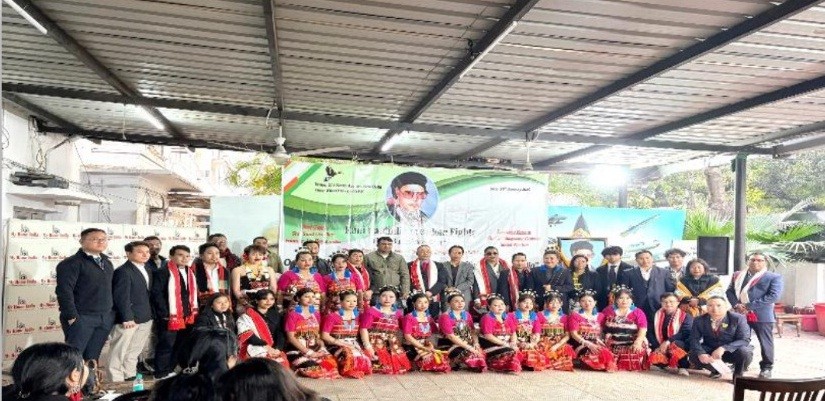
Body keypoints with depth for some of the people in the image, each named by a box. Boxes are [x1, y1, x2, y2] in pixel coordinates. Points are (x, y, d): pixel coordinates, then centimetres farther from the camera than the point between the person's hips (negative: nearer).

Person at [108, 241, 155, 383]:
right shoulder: (123, 272, -14)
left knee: (134, 350, 19)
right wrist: (127, 318, -21)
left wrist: (150, 314, 12)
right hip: (128, 318, -9)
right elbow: (122, 297, -18)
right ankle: (116, 379, 8)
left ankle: (129, 376, 30)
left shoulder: (147, 270, 13)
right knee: (119, 350, 1)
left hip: (145, 318, 9)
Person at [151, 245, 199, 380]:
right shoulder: (163, 272, -10)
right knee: (166, 345, -1)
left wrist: (194, 310, 11)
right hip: (170, 316, -8)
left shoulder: (190, 272, 15)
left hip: (188, 316, 8)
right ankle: (162, 372, 9)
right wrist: (165, 314, -18)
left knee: (181, 345, 13)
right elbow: (156, 293, -16)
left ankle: (172, 370, 24)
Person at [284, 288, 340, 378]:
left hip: (315, 349, 4)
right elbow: (291, 337, -8)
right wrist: (308, 352, -14)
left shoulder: (316, 314, 16)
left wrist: (322, 347, -4)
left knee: (331, 362, -26)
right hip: (297, 350, -4)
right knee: (311, 366, -33)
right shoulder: (292, 314, -2)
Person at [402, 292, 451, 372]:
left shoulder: (429, 317, 14)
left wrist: (430, 343, -9)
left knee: (441, 356, -23)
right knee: (429, 357, -31)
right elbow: (407, 336, -11)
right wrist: (423, 348, -17)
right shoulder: (409, 317, -4)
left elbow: (433, 334, 14)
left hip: (427, 346, 5)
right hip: (412, 347, -5)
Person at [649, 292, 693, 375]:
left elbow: (685, 333, -19)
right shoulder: (657, 315, 9)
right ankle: (672, 364, 2)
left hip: (681, 345, -4)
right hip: (662, 347, 4)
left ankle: (683, 367, -15)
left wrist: (668, 341, -30)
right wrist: (658, 346, -13)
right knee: (653, 358, -27)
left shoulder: (686, 316, -4)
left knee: (675, 345, -39)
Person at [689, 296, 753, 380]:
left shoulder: (738, 318, -16)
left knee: (745, 352, -34)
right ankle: (716, 370, 10)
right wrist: (701, 353, -33)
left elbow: (744, 340, -22)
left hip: (732, 352, -2)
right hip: (710, 352, 2)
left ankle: (738, 375, -1)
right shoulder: (699, 320, -8)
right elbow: (694, 340, -10)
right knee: (694, 356, -24)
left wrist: (724, 348, -37)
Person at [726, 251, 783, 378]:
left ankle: (766, 368, 19)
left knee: (765, 343, 5)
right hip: (740, 314, 4)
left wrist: (749, 306, -16)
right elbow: (729, 291, 12)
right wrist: (736, 305, -8)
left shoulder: (774, 277, -1)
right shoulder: (737, 275, 14)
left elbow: (773, 296, -12)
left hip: (762, 315, -4)